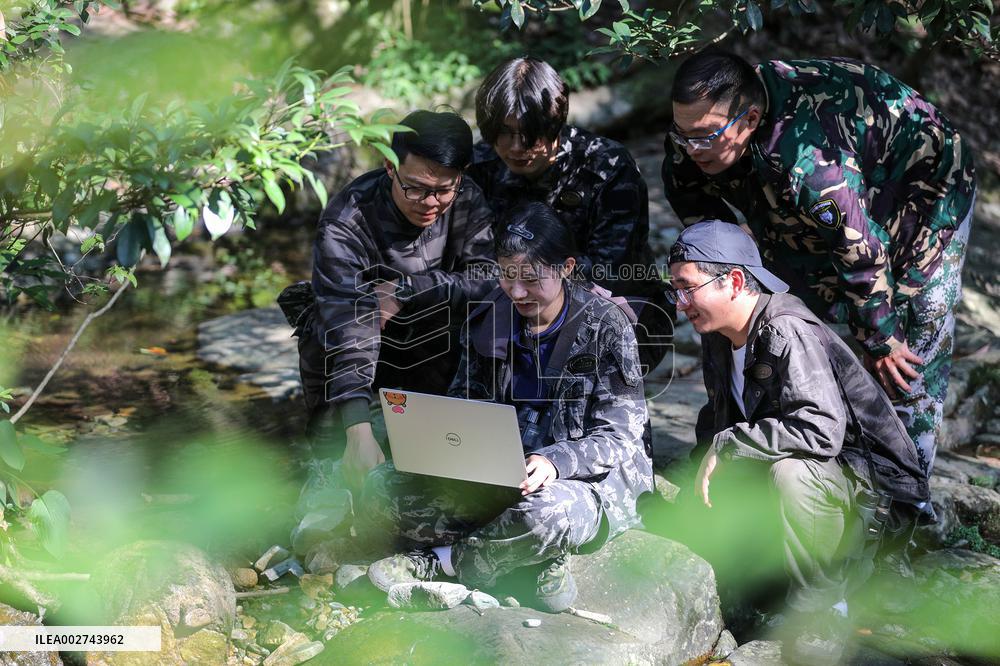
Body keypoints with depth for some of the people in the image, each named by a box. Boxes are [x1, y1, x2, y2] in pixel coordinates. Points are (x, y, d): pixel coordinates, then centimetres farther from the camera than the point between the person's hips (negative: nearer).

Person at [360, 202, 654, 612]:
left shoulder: (606, 327, -10)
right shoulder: (488, 319, 5)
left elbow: (618, 438, -13)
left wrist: (554, 462, -33)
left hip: (591, 480, -5)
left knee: (547, 513, -43)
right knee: (382, 488, -15)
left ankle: (437, 562, -13)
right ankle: (540, 554, -19)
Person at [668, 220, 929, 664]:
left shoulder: (788, 333, -26)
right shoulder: (717, 337, 3)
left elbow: (822, 431, -38)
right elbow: (718, 416, 19)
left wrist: (726, 445, -29)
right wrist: (704, 463, 0)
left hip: (878, 488, -10)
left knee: (792, 471, -38)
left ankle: (821, 610, -19)